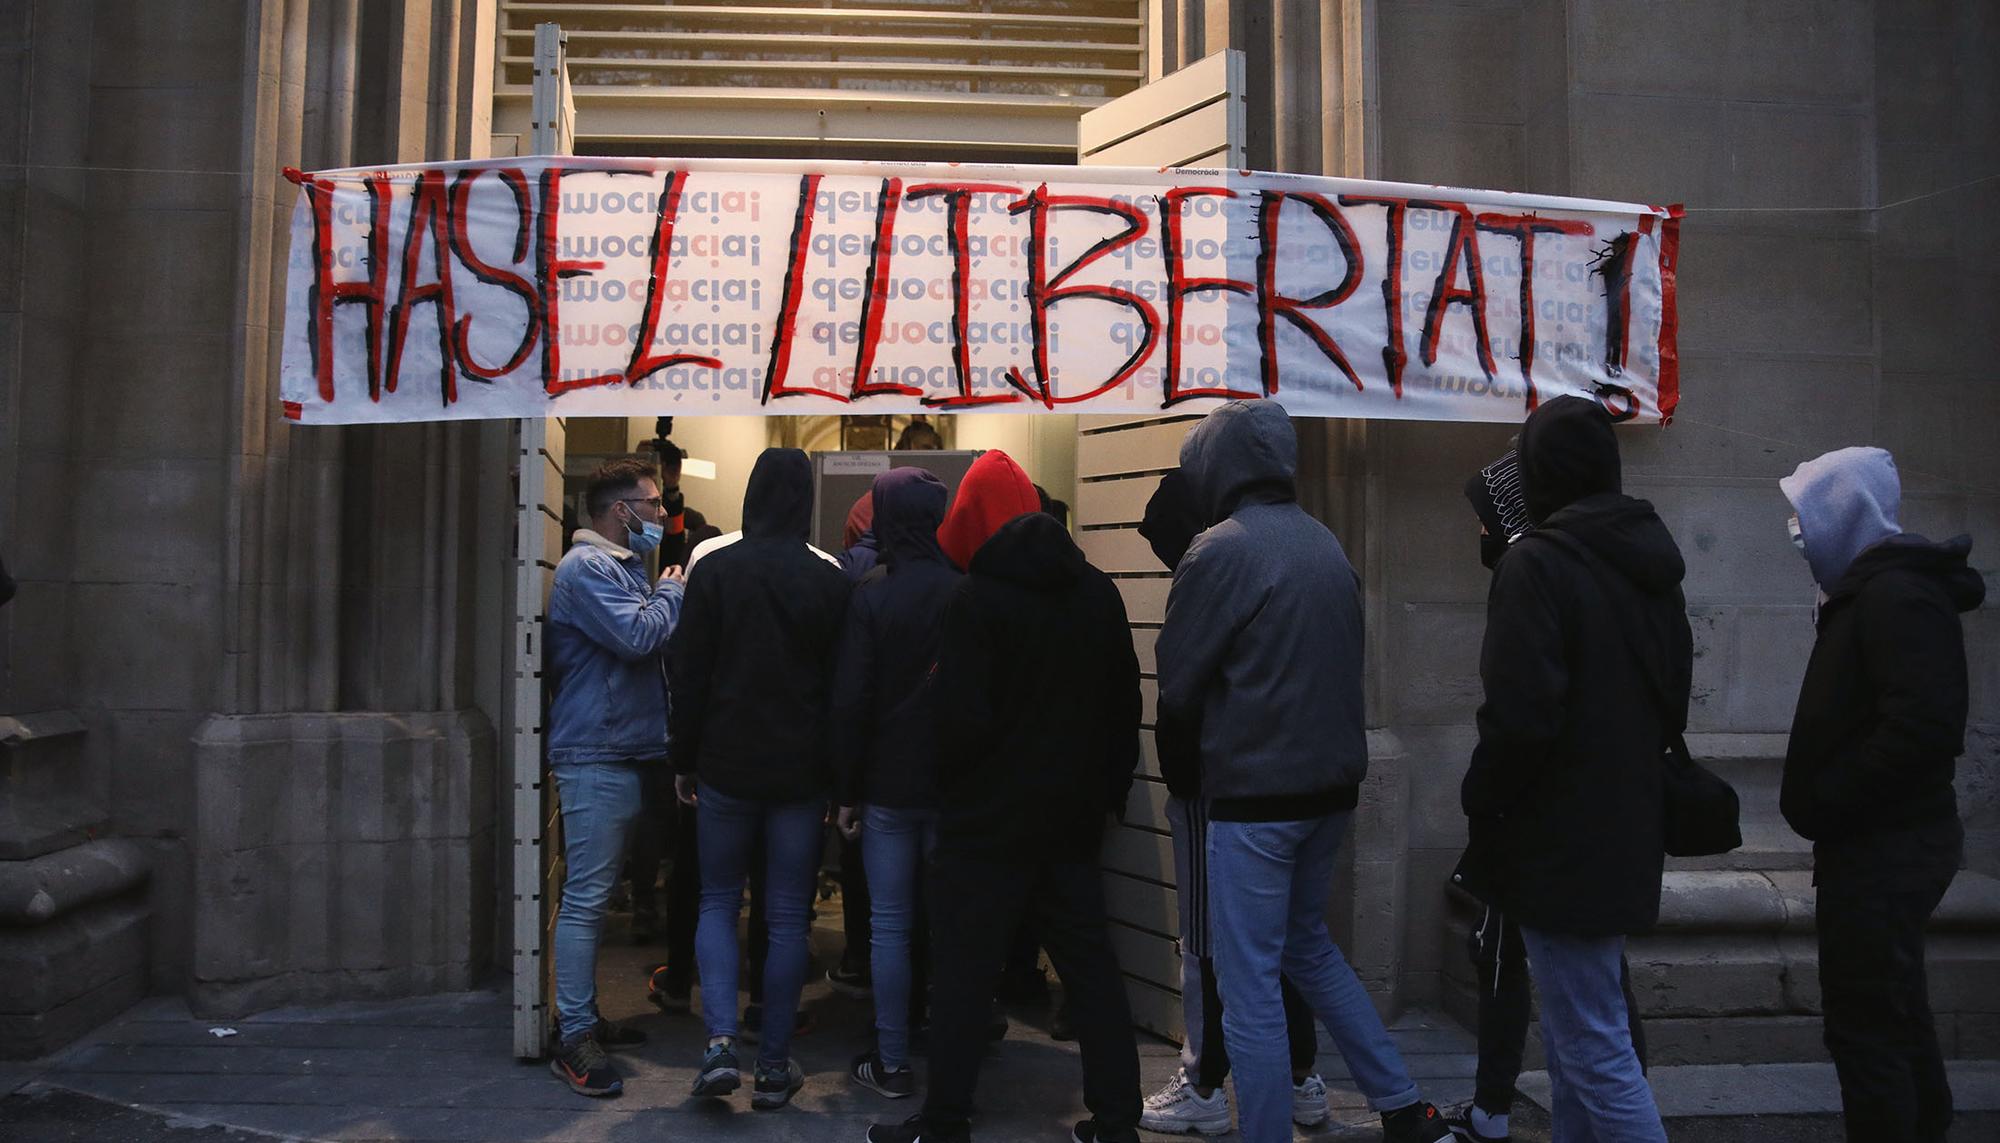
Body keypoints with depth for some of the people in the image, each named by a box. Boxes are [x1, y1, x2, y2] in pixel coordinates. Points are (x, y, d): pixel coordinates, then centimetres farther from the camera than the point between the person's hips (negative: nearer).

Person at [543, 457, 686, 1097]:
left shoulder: (620, 566, 21)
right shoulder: (587, 567, -12)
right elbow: (639, 635, -23)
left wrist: (665, 594, 11)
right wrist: (670, 592, -6)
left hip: (619, 755, 11)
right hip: (596, 756, -11)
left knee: (594, 893, 15)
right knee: (586, 895, -8)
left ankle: (584, 1017, 25)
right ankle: (574, 1039, -2)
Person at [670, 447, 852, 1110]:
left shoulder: (716, 570, -5)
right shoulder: (829, 580, -2)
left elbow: (689, 675, -3)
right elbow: (841, 682, 1)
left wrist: (684, 762, 7)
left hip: (726, 767, 0)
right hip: (801, 774, 1)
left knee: (718, 903, 14)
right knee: (788, 917, 8)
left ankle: (720, 1042, -2)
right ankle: (774, 1068, 13)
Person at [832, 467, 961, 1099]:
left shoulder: (870, 597, -9)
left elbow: (849, 703, -9)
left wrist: (847, 792, 0)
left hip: (889, 786, -2)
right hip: (957, 785, 2)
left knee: (889, 926, 6)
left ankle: (893, 1063, 13)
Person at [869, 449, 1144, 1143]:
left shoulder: (976, 599, -14)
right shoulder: (1098, 591, 3)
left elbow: (961, 721, -16)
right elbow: (1125, 704, 9)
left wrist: (942, 781, 3)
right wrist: (1108, 789, 17)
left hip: (989, 823, -5)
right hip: (1074, 818, 6)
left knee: (964, 975, 4)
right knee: (1091, 966, 13)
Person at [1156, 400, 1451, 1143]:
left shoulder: (1221, 549, -14)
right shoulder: (1326, 543, 7)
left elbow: (1175, 687, -9)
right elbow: (1340, 668, 10)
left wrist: (1204, 730, 10)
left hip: (1254, 795, -8)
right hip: (1331, 782, 8)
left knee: (1249, 990, 2)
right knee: (1309, 946, 24)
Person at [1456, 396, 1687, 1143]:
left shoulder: (1537, 564, -17)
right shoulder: (1649, 562, 9)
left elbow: (1521, 716, -22)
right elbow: (1674, 698, 19)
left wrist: (1480, 801, -8)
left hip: (1561, 844, -9)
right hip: (1627, 832, 9)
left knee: (1594, 1051, -2)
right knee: (1574, 1030, 20)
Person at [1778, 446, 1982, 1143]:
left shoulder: (1896, 596, -18)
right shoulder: (1877, 588, 14)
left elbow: (1924, 728, -28)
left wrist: (1823, 803, -18)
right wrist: (1822, 802, 9)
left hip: (1884, 848, -11)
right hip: (1887, 840, 11)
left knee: (1864, 1024, -3)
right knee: (1896, 1013, 20)